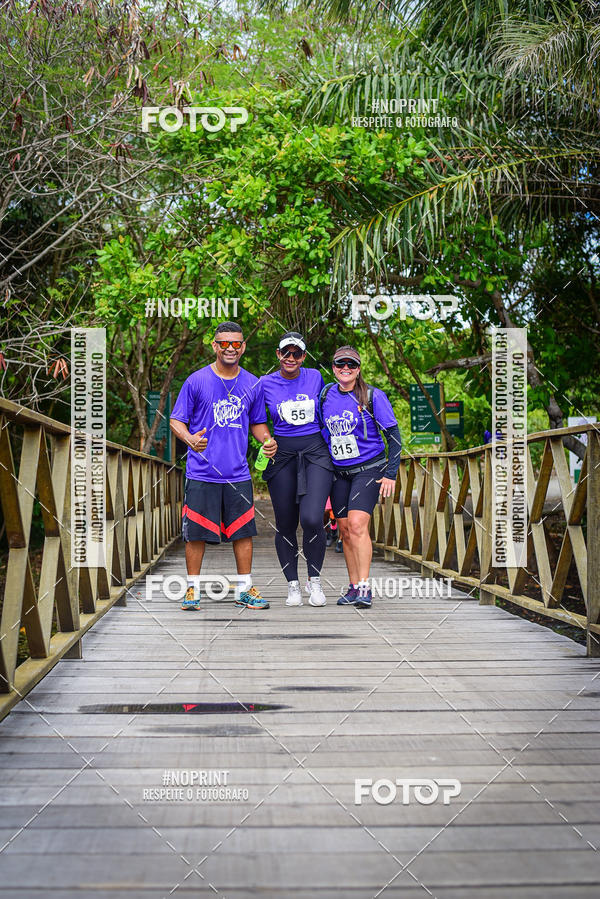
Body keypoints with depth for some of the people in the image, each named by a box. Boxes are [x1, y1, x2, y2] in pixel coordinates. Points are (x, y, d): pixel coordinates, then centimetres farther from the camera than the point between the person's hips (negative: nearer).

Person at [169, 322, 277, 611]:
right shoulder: (196, 381, -2)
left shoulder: (252, 385, 8)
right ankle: (193, 589, 14)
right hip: (201, 473, -3)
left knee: (243, 531, 5)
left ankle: (245, 589, 16)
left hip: (238, 473, 3)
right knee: (196, 533, 1)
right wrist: (189, 438, -20)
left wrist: (267, 440, -1)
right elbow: (176, 420, 0)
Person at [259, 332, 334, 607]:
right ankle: (292, 585, 20)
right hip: (282, 454, 1)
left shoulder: (315, 377, 6)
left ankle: (314, 579, 4)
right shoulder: (266, 384, 2)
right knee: (285, 524, 4)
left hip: (316, 451, -1)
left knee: (312, 519, -17)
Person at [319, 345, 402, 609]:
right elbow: (320, 431, 18)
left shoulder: (372, 396, -8)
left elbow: (394, 436, -6)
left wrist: (390, 474, -10)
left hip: (369, 469, -5)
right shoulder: (325, 395, 4)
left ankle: (365, 588, -18)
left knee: (357, 525, -18)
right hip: (339, 472, 5)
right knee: (345, 530, 5)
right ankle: (353, 587, 14)